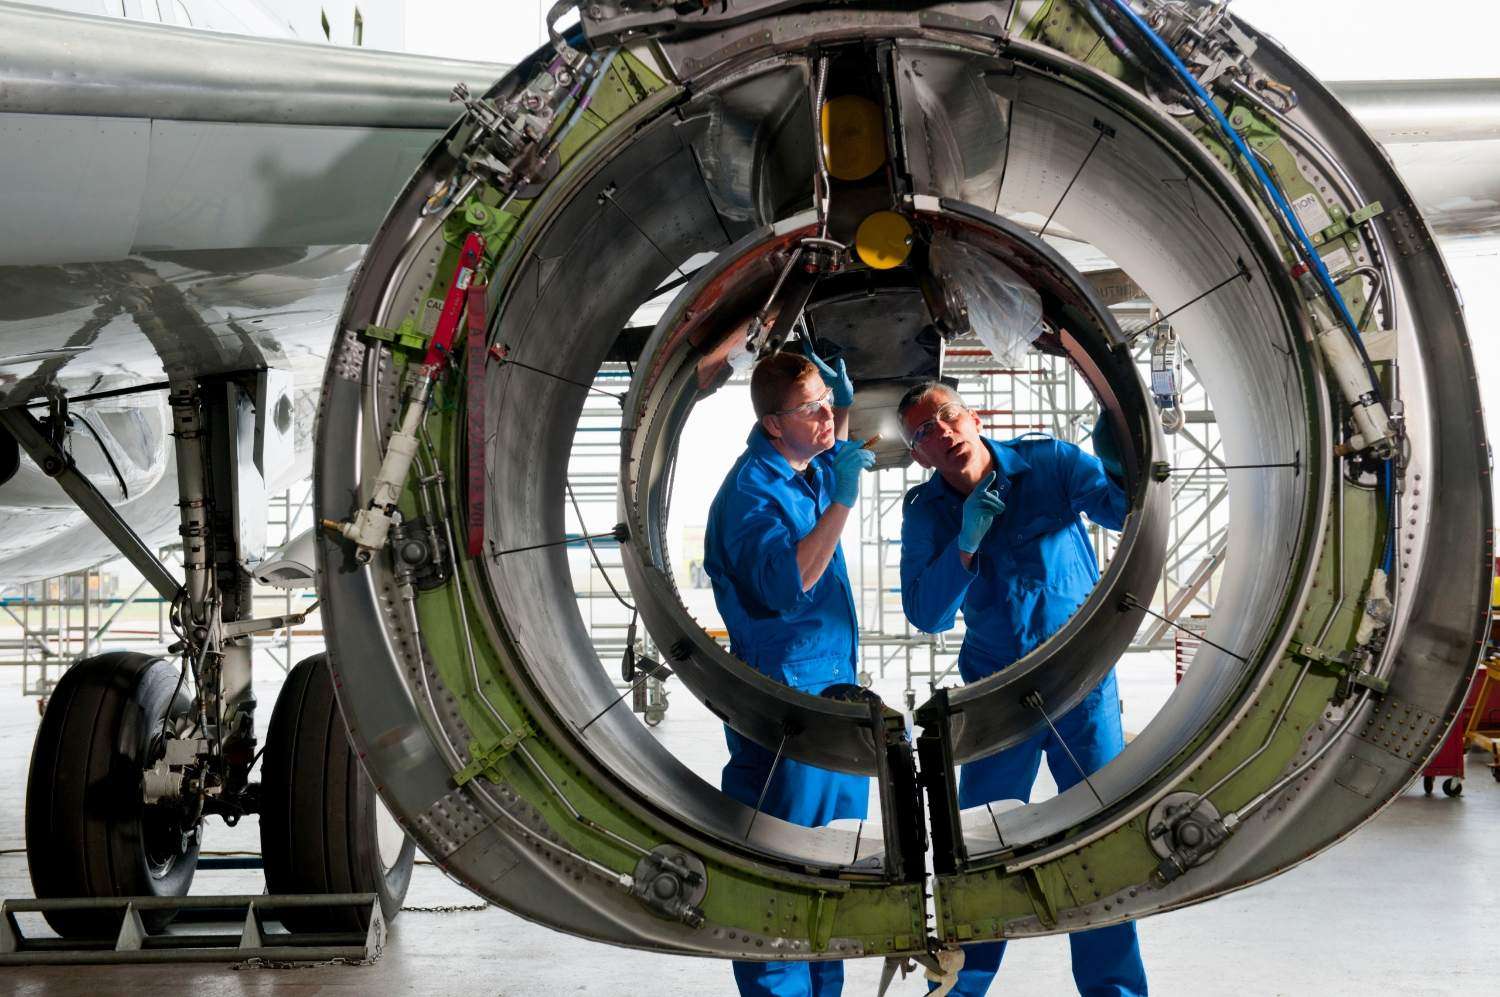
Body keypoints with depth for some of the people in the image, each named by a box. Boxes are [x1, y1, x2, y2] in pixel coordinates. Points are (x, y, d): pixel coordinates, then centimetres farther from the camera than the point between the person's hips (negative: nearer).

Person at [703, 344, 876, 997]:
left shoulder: (811, 470, 8)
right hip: (785, 692, -9)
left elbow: (837, 452, 34)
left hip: (834, 684, 10)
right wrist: (842, 502, -35)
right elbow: (785, 583, -31)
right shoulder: (751, 489, -18)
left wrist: (844, 404, 13)